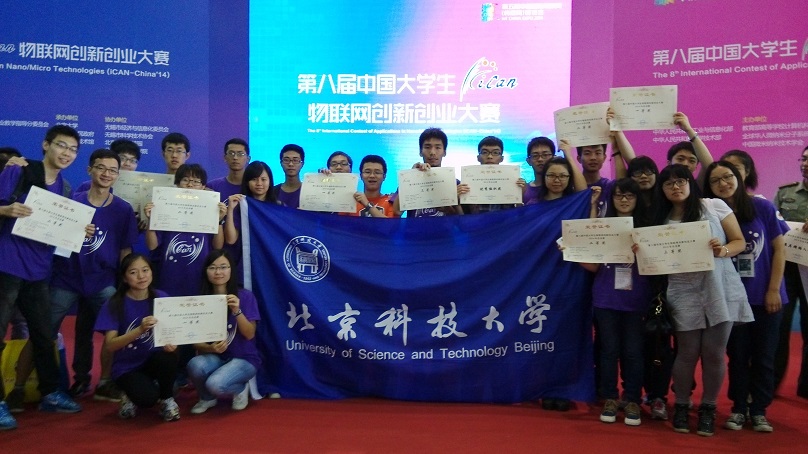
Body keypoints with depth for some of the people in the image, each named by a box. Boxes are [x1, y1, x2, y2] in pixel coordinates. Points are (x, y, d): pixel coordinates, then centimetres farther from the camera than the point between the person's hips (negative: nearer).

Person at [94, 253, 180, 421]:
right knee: (148, 398, -30)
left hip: (154, 360, 2)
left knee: (168, 357, -33)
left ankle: (167, 399, -3)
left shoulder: (161, 298, -4)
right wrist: (140, 329, -32)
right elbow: (110, 344, -16)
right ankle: (133, 397, 9)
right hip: (127, 367, -2)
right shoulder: (114, 305, -10)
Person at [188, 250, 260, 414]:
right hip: (215, 357, 3)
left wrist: (237, 311, -29)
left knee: (215, 384, -31)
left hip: (244, 359, -3)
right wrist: (210, 348, -26)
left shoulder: (245, 296, -9)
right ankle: (207, 398, 2)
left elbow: (250, 334, -13)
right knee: (195, 365, -31)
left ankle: (241, 388, 5)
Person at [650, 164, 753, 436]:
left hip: (721, 291, -1)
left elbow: (740, 242, 1)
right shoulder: (662, 221, 7)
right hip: (684, 295, 1)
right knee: (688, 352, 2)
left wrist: (723, 250, -19)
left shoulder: (715, 206, 1)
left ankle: (708, 408, 21)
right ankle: (681, 405, 21)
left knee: (714, 353, 3)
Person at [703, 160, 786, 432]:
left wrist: (774, 290, -5)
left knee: (763, 356, 8)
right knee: (738, 355, 9)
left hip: (766, 296, 0)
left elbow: (779, 249, -2)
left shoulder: (763, 207, -6)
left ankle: (759, 411, 21)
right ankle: (739, 408, 22)